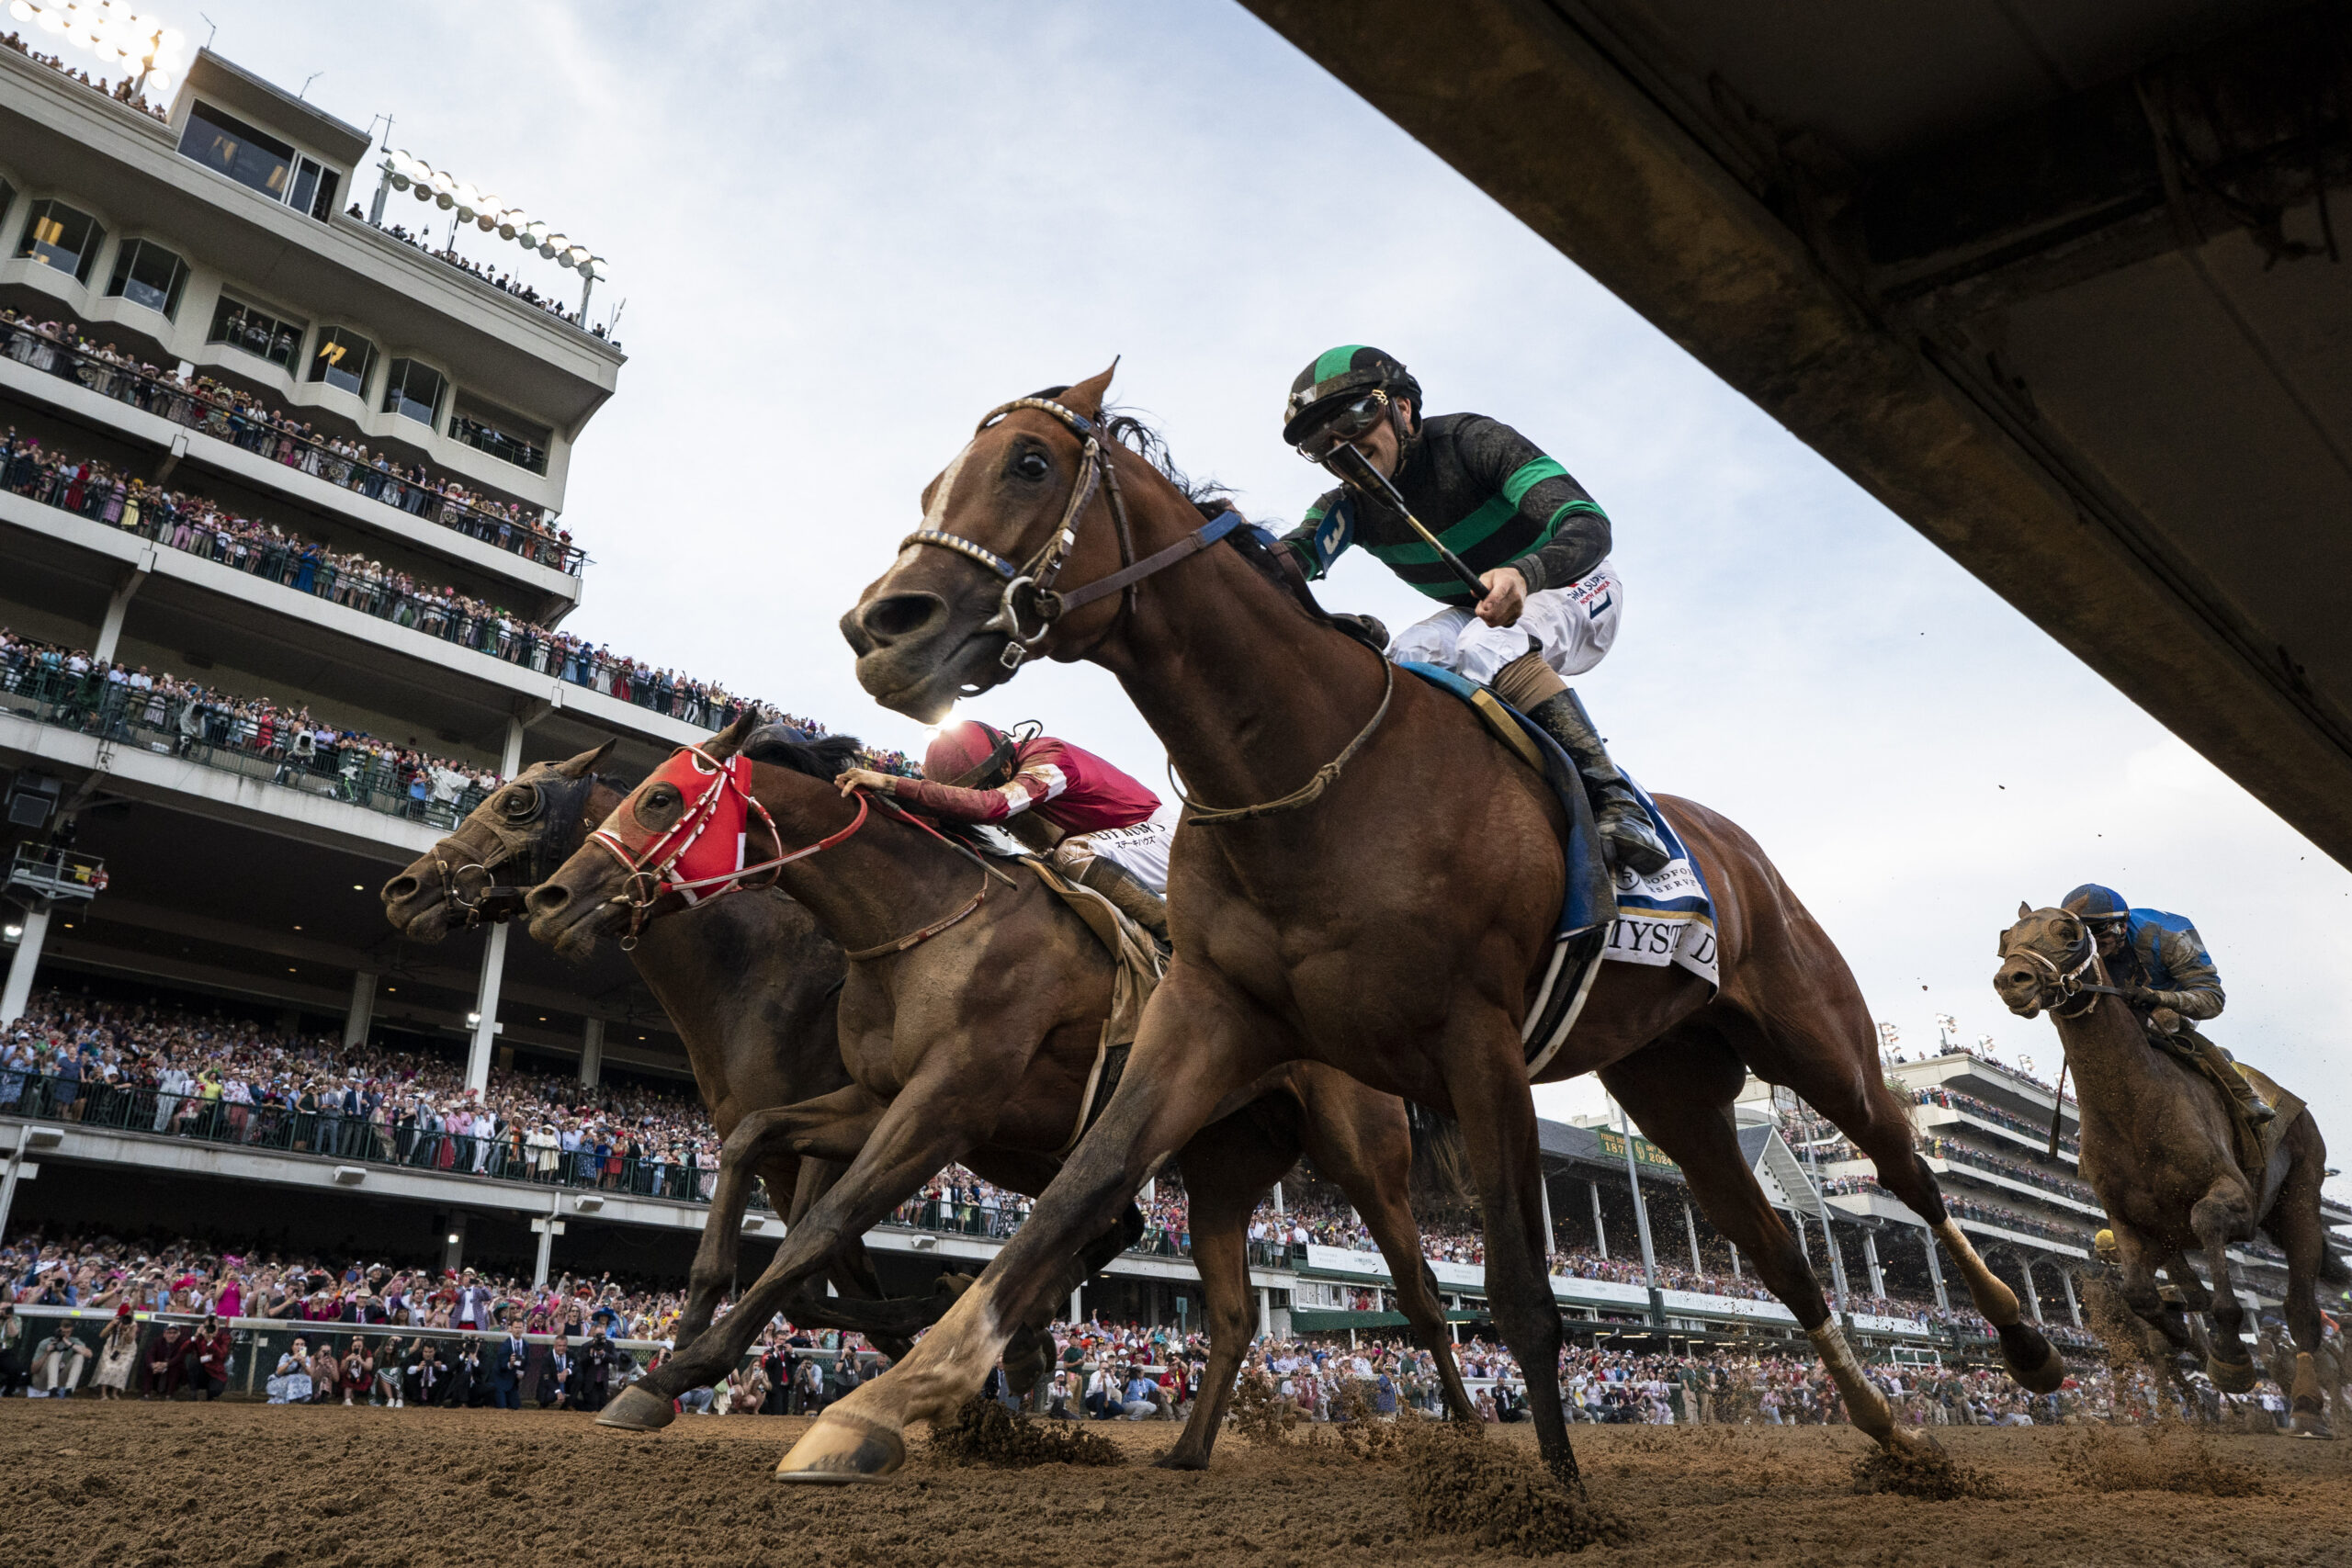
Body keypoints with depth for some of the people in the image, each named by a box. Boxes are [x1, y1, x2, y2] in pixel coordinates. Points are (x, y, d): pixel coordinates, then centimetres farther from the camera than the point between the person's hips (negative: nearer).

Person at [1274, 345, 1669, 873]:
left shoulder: (1474, 440, -26)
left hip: (1577, 589, -6)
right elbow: (1290, 554, -33)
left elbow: (1588, 525, -38)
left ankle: (1616, 803, -39)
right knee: (1407, 656, -24)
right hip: (1477, 612, 6)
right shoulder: (1350, 507, -11)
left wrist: (1523, 574, -60)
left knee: (1485, 646, -36)